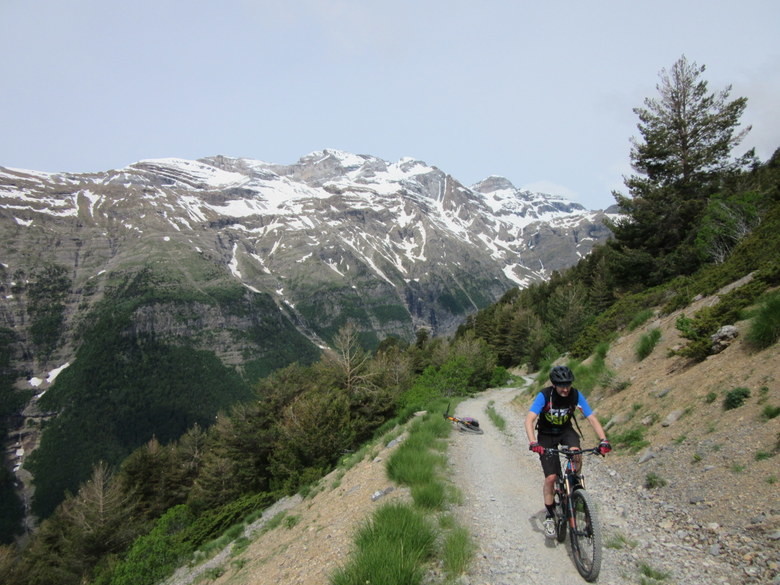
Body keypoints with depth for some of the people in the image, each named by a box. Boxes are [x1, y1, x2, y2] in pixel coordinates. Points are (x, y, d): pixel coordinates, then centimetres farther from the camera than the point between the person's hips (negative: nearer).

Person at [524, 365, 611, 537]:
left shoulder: (576, 395, -21)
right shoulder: (544, 395, -29)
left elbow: (592, 419, -21)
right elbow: (529, 420, -36)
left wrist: (603, 440, -37)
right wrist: (533, 442, -52)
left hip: (566, 430, 2)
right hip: (546, 434, -2)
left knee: (576, 455, -31)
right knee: (551, 477, -10)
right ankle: (550, 516, 11)